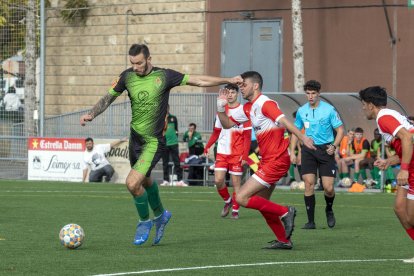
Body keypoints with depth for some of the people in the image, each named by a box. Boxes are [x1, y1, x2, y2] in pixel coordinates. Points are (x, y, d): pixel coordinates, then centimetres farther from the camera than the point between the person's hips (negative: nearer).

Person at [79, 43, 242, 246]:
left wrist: (228, 80, -6)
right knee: (145, 180, 22)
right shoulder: (127, 76, -1)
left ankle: (144, 221, 8)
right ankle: (160, 214, 49)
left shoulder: (164, 76, -12)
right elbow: (108, 98, 9)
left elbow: (199, 81, -6)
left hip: (154, 141, -6)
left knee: (133, 183, -17)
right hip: (135, 137, 6)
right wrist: (91, 114, -6)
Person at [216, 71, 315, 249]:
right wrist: (220, 107, 2)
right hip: (267, 160, 10)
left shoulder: (265, 104, -15)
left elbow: (283, 121, -30)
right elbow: (227, 124, 20)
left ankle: (285, 212, -5)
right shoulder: (248, 108, 14)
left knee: (242, 198, -12)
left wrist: (302, 138, -43)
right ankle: (284, 241, 19)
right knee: (261, 203, 15)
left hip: (276, 161, -10)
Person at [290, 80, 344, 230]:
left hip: (325, 149, -2)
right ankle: (311, 221, -4)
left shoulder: (329, 109, -4)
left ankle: (329, 210, 26)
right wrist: (292, 152, 8)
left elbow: (340, 129, -1)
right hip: (308, 150, 2)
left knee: (328, 188, -6)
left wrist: (334, 146, -15)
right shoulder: (301, 111, 6)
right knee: (309, 184, -10)